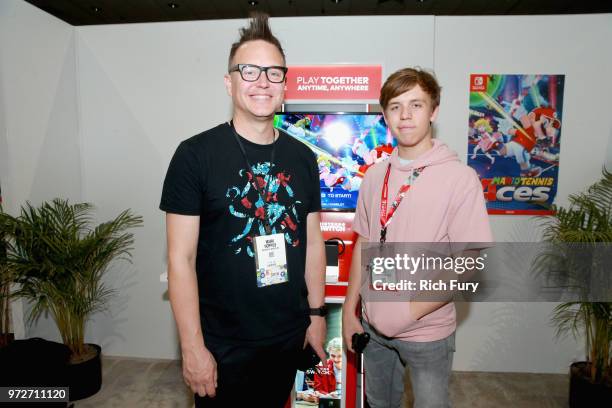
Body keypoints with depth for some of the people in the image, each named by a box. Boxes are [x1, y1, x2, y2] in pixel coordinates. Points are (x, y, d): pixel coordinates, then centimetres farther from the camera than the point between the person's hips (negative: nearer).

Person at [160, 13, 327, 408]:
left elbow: (313, 243, 7)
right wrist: (193, 347, -13)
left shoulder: (303, 158, 1)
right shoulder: (196, 154, -13)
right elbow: (181, 259, -13)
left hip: (289, 336, 5)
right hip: (224, 344, -4)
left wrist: (317, 313, 8)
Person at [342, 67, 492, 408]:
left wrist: (411, 310, -20)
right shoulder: (376, 175, 1)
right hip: (374, 326, 5)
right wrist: (350, 310, 6)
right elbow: (364, 243, 6)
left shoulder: (460, 178, -15)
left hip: (427, 332, -5)